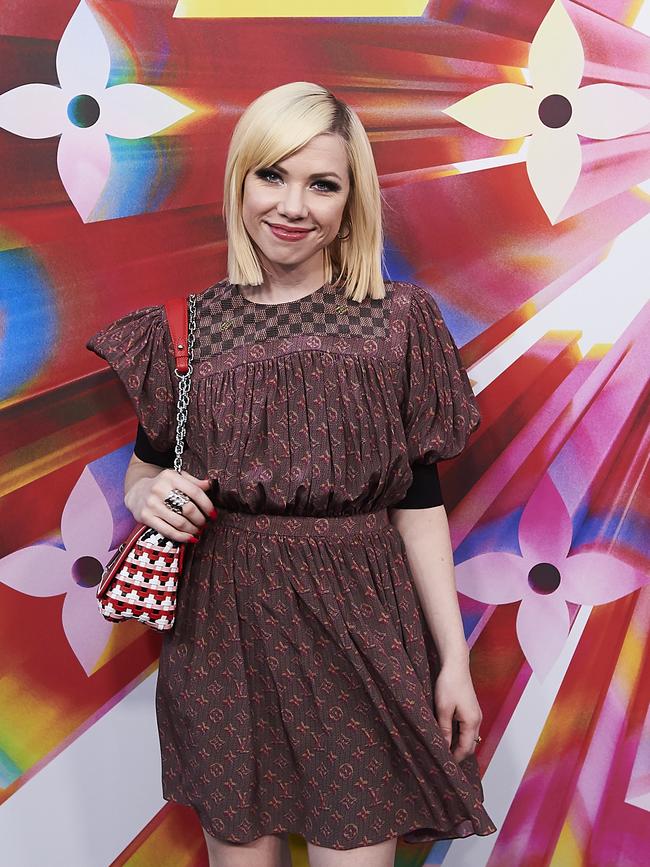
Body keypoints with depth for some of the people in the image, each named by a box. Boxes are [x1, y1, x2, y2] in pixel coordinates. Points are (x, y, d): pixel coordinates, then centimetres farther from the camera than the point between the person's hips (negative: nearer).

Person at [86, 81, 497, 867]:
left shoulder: (398, 324, -3)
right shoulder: (188, 327, 0)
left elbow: (419, 502, -1)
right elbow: (143, 470, 12)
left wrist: (454, 657, -1)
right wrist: (146, 495, -12)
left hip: (359, 631, -1)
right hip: (222, 631, 2)